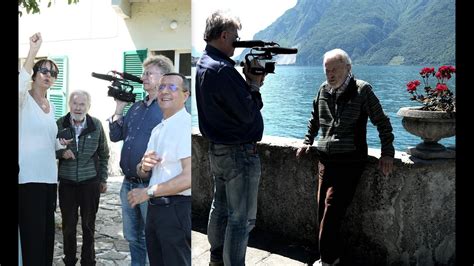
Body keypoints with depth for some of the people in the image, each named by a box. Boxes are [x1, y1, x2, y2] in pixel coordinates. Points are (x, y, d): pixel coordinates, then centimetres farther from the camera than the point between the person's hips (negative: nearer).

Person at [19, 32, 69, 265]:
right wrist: (33, 52, -35)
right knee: (33, 236, -7)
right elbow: (21, 84, -30)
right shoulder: (24, 99, -5)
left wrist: (60, 143, 8)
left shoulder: (50, 106, 16)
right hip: (28, 177, -7)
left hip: (49, 176, 7)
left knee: (47, 234, 13)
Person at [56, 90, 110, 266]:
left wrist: (103, 179, 7)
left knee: (89, 225, 9)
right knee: (68, 225, 8)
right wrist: (61, 152, -15)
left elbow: (104, 154, 7)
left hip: (90, 183, 0)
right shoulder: (60, 124, -3)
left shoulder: (96, 125, -3)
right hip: (66, 183, 1)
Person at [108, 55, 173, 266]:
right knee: (133, 238, 19)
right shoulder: (136, 107, 13)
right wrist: (119, 107, 5)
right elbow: (115, 136, 14)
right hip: (128, 184, 7)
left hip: (151, 186, -7)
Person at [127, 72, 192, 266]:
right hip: (155, 208, 8)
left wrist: (148, 192, -14)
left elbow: (189, 177, -22)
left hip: (177, 210, -8)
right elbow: (142, 173, 18)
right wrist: (144, 167, -7)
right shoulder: (157, 130, 14)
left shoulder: (186, 125, -13)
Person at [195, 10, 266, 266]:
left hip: (217, 150, 10)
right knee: (241, 219, -1)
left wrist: (249, 83, -1)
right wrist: (254, 84, -7)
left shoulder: (202, 64, 8)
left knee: (220, 207, 20)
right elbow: (247, 113, -21)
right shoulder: (222, 69, -23)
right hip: (240, 153, -10)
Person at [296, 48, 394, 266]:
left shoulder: (362, 90, -6)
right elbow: (314, 120, 25)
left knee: (332, 210, -11)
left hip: (350, 161, -6)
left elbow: (382, 122, -2)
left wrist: (387, 153, -6)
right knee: (323, 210, 6)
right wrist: (307, 142, 18)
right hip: (325, 159, 6)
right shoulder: (323, 90, 8)